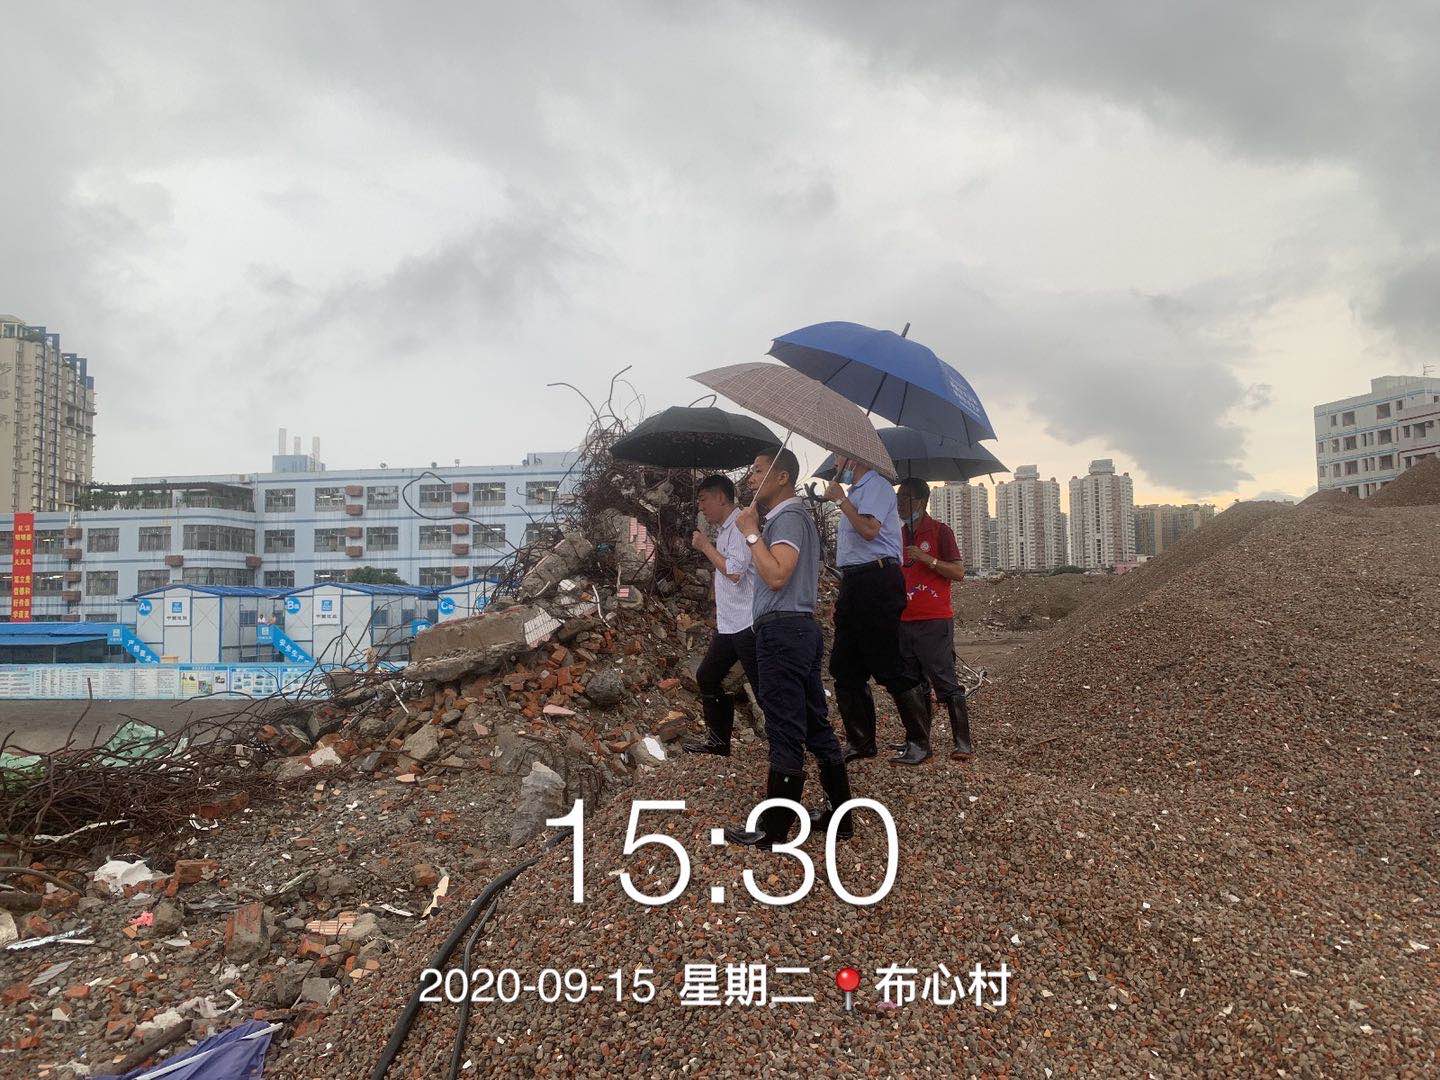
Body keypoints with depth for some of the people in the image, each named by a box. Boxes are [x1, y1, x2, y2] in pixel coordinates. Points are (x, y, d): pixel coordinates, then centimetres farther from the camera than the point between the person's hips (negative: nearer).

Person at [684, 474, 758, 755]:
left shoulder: (741, 525, -15)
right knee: (708, 676, 16)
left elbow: (734, 571, -25)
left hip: (746, 624, -10)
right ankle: (718, 739, 26)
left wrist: (706, 546, -13)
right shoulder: (725, 529, 15)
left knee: (763, 686, -6)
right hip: (728, 624, 10)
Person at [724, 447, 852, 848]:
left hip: (783, 631, -11)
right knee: (817, 728, 13)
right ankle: (840, 815, 20)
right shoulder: (791, 516, 22)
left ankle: (774, 830, 2)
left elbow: (777, 575, -24)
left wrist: (752, 532, -16)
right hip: (803, 628, 11)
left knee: (785, 734, -5)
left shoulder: (789, 517, -11)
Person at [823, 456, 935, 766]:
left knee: (888, 666, -8)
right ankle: (860, 742, 16)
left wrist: (840, 499, -10)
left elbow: (869, 530, -21)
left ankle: (919, 741, 2)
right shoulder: (854, 492, 24)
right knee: (844, 668, 8)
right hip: (852, 581, 10)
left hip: (876, 579, -10)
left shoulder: (876, 486, -5)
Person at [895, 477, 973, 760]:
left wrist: (927, 558, -20)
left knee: (946, 683, -8)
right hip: (904, 622, 7)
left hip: (934, 622, -7)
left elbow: (959, 572, -10)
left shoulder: (940, 530, -3)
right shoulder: (900, 534, 17)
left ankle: (962, 743, -5)